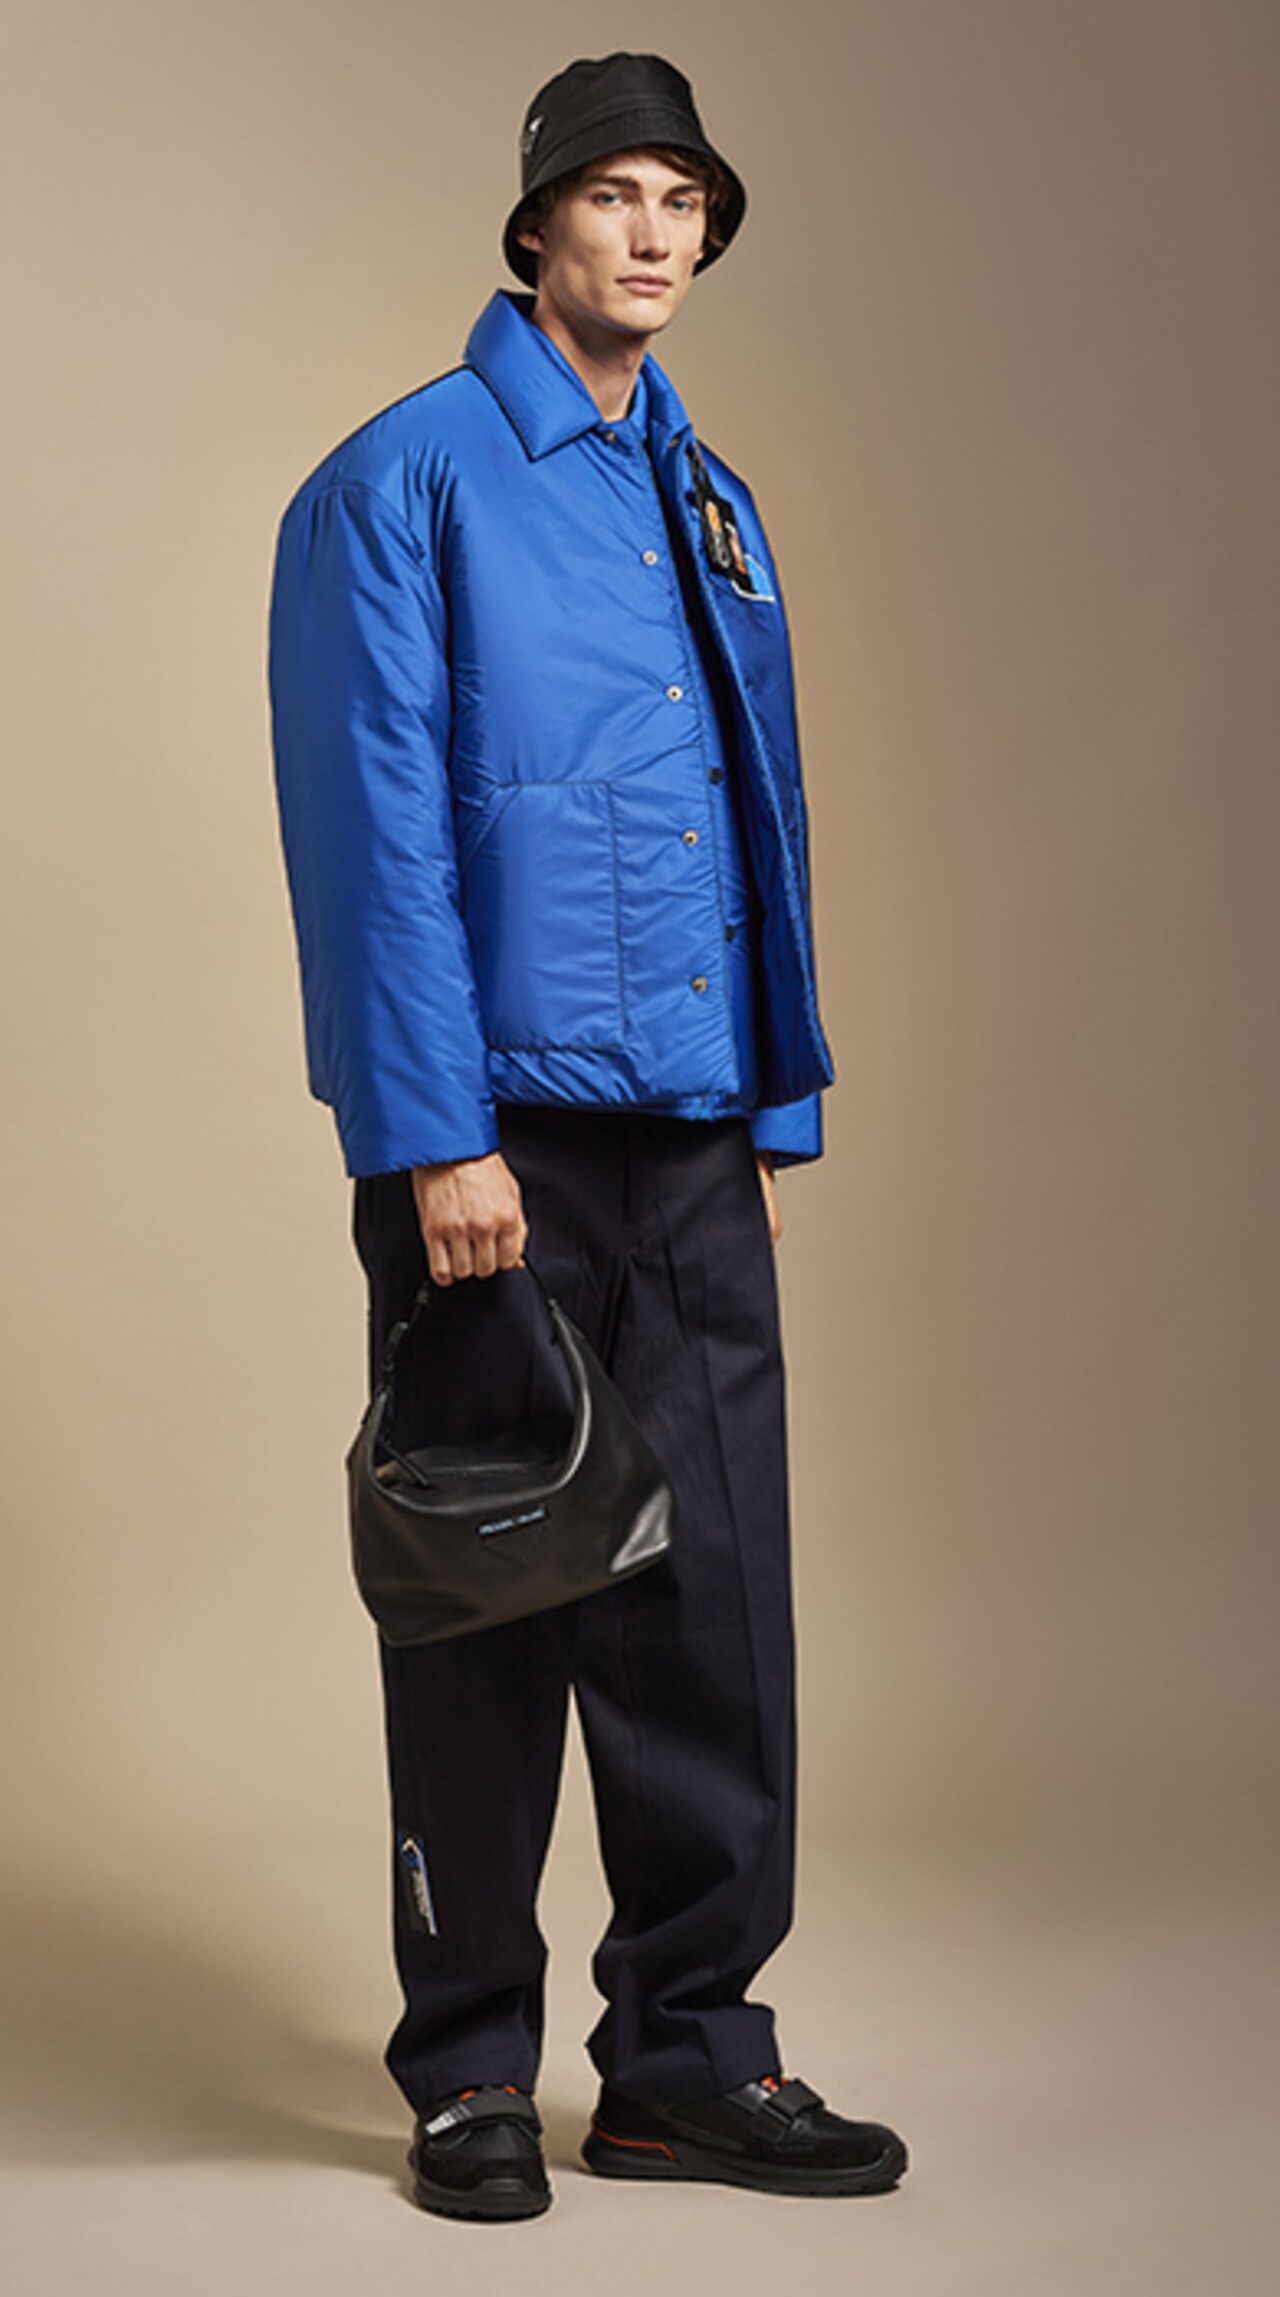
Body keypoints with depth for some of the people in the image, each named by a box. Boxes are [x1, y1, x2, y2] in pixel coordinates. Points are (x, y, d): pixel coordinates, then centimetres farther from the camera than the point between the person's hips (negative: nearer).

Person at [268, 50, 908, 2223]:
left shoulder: (708, 500, 17)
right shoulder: (407, 481, -3)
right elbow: (377, 828, -10)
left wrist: (776, 1110, 13)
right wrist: (438, 1140, -16)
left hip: (693, 1143, 6)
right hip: (497, 1137, -6)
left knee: (713, 1595, 5)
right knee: (490, 1601, 3)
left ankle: (687, 2054, 17)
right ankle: (471, 2068, 17)